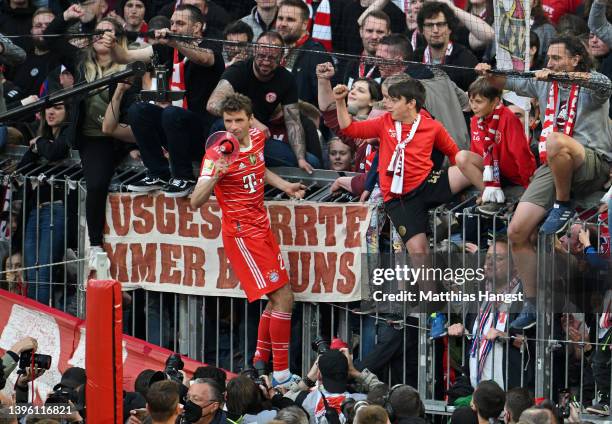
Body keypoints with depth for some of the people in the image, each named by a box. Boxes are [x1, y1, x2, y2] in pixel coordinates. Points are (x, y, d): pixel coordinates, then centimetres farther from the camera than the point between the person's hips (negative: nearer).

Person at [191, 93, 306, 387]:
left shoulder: (257, 137, 2)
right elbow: (196, 202, -25)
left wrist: (283, 185, 14)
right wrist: (214, 176, -40)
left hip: (261, 228, 8)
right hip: (242, 233, -8)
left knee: (280, 297, 13)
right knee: (283, 298, -11)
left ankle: (259, 363, 24)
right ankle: (281, 373, -7)